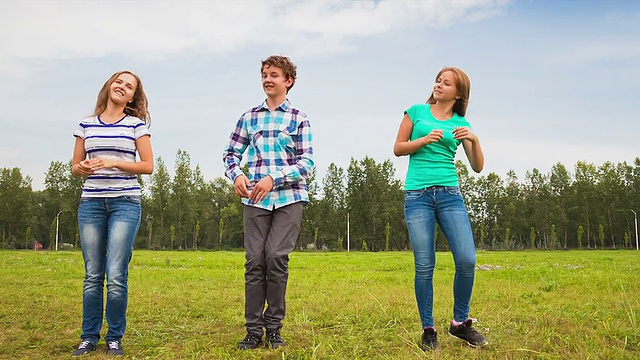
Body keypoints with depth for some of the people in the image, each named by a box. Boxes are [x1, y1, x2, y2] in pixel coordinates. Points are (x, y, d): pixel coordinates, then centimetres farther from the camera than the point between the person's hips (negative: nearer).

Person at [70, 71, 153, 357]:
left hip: (125, 202, -3)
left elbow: (148, 166, 0)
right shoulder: (86, 125, 13)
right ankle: (89, 337, 17)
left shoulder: (136, 125, 5)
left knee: (116, 276, -8)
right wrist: (81, 169, -7)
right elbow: (75, 166, 16)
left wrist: (113, 163, -11)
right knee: (92, 275, 5)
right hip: (91, 202, 3)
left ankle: (114, 338, 7)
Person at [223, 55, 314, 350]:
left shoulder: (299, 119, 6)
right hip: (254, 198, 2)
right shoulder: (249, 117, 14)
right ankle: (253, 330, 9)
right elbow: (231, 153, 16)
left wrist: (274, 178, -15)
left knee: (276, 257, -10)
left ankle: (274, 327, 7)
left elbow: (307, 163, -2)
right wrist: (237, 176, -5)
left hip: (289, 197, -2)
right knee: (254, 260, -1)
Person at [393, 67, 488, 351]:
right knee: (424, 267, -2)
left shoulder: (461, 124, 13)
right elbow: (398, 149, 8)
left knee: (467, 261, -9)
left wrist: (474, 140, -8)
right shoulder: (416, 111, 10)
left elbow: (478, 167, 9)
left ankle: (460, 322, 13)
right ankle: (428, 330, 12)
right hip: (417, 195, -2)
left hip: (450, 194, 2)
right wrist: (424, 140, -8)